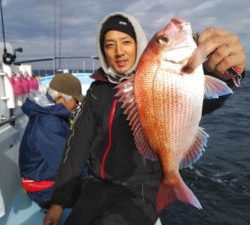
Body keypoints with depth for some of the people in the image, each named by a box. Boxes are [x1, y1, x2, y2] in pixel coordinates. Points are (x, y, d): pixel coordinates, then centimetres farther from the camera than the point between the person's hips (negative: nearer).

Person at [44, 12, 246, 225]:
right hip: (97, 186, 4)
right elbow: (78, 142, 1)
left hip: (140, 192, -4)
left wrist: (225, 73, -56)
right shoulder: (98, 89, 0)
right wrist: (59, 199, 0)